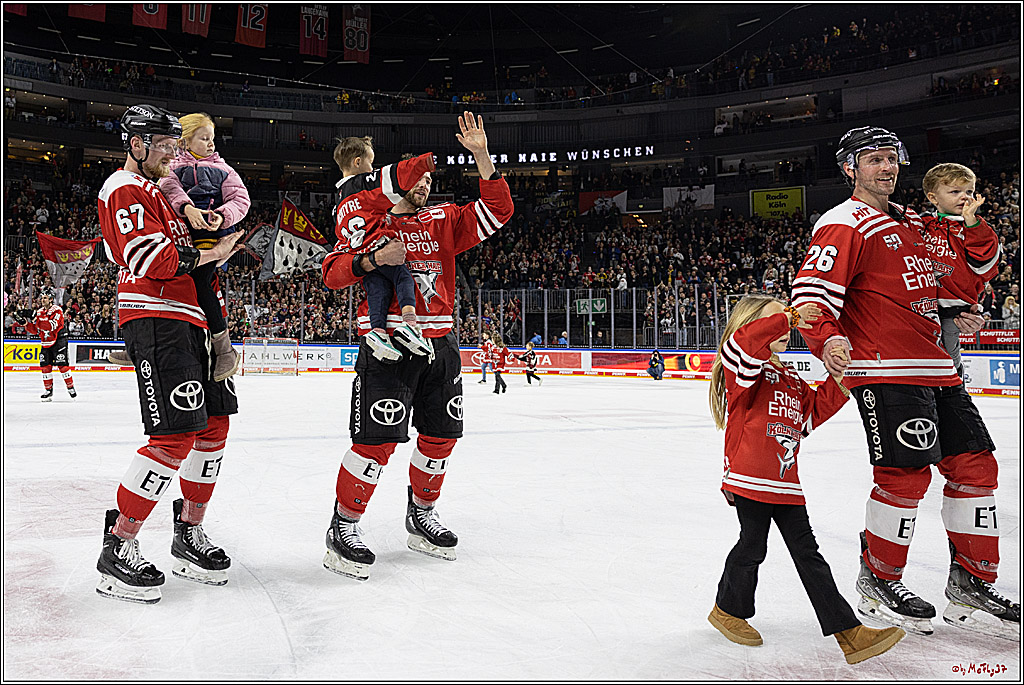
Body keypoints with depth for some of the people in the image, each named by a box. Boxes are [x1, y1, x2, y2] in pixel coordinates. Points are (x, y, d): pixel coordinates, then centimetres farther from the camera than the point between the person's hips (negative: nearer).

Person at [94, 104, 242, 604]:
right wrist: (203, 255, -9)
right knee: (176, 436, -16)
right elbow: (146, 257, -19)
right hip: (155, 321, -10)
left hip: (190, 321, 10)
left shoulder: (161, 191, 27)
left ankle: (188, 535, 20)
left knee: (214, 425, 9)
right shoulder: (124, 189, -4)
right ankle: (118, 552, -6)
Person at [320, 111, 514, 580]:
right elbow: (332, 272, -5)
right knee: (377, 439, -11)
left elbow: (497, 211, 3)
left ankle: (421, 516, 30)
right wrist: (373, 259, -22)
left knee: (441, 436, 10)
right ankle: (343, 528, 5)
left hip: (439, 344, 5)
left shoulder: (443, 221, 14)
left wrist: (482, 156, -5)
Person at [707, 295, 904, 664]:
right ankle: (729, 609, 29)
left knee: (808, 554, 7)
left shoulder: (792, 381, 20)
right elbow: (746, 341, -27)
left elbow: (814, 412, 19)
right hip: (751, 481, -7)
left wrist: (837, 380, 7)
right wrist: (790, 317, -25)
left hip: (787, 485, 7)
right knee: (753, 546, 4)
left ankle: (849, 632, 5)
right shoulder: (744, 368, -6)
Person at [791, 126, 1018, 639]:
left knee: (975, 466, 8)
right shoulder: (843, 224, -5)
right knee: (906, 474, -11)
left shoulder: (912, 223, 23)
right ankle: (878, 581, 9)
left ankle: (972, 583, 20)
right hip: (885, 370, -9)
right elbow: (811, 289, -17)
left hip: (938, 368, 9)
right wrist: (826, 339, -33)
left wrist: (950, 315, 20)